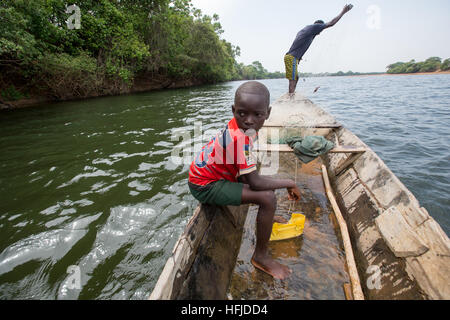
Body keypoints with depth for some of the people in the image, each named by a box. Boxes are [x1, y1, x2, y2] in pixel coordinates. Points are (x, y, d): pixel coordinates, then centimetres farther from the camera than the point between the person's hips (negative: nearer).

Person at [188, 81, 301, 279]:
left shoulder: (239, 127, -4)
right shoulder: (240, 138, -31)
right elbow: (254, 183, -31)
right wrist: (289, 184, -18)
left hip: (213, 173, 9)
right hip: (205, 186, -9)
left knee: (266, 182, 19)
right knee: (268, 197, -23)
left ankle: (266, 218, 41)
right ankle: (260, 256, -2)